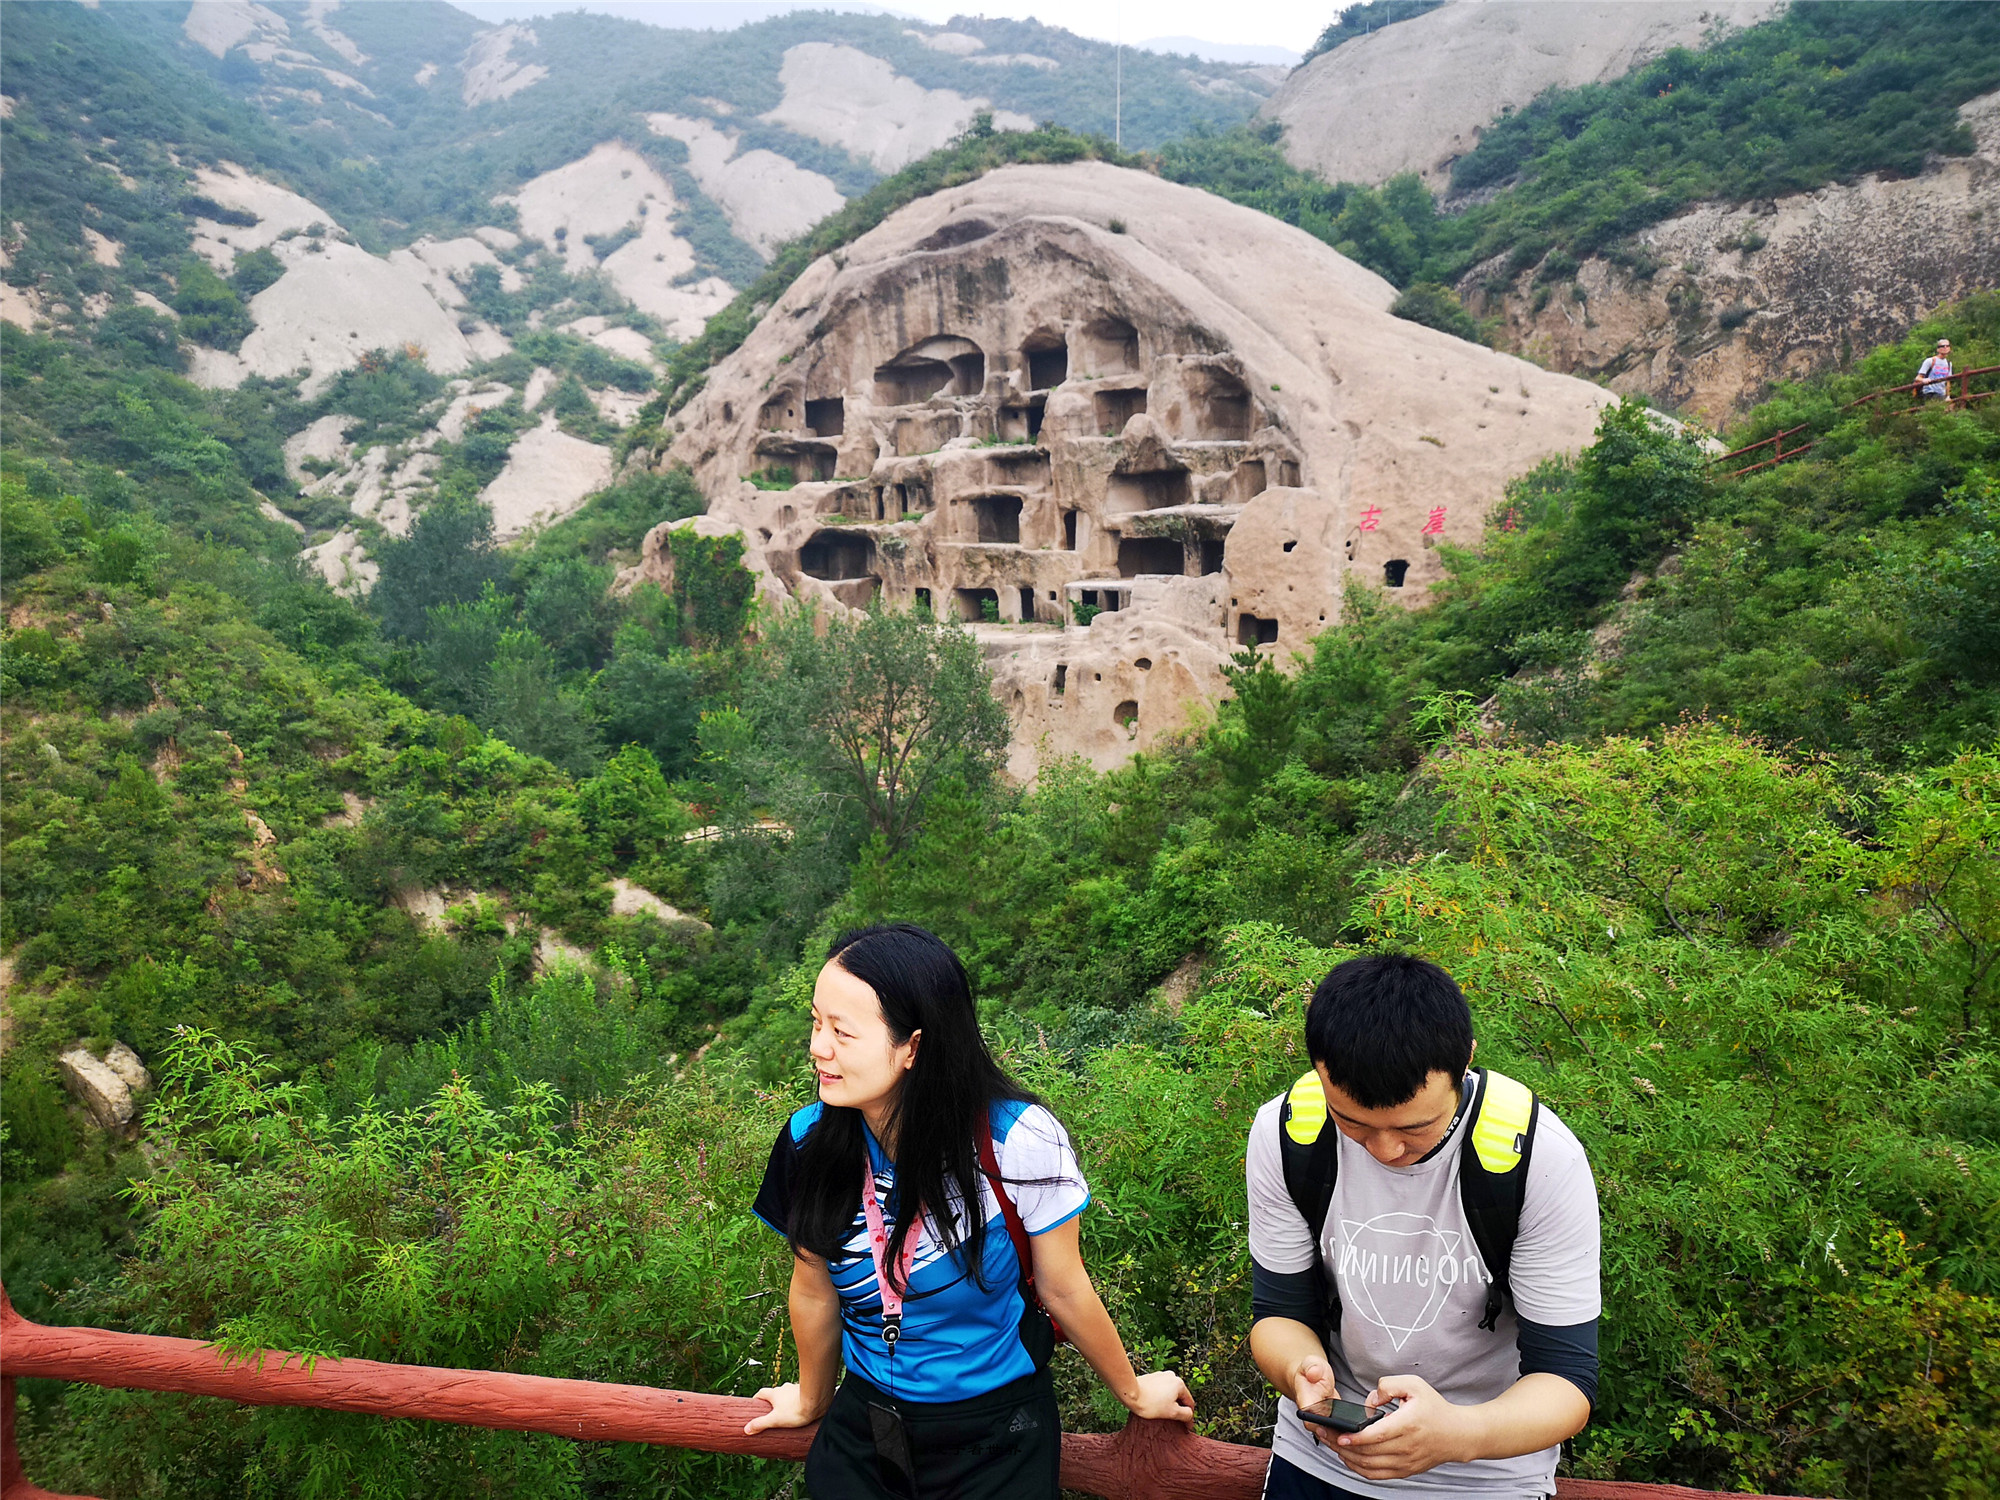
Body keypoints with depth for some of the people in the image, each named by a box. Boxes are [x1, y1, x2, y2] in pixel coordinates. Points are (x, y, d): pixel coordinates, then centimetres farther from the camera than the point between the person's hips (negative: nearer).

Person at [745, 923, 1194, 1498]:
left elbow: (1063, 1289, -7)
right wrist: (813, 1402, 16)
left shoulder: (1016, 1142, -24)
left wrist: (1133, 1392, 6)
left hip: (997, 1436, -2)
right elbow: (815, 1291, 2)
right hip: (862, 1427, 3)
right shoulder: (810, 1141, -15)